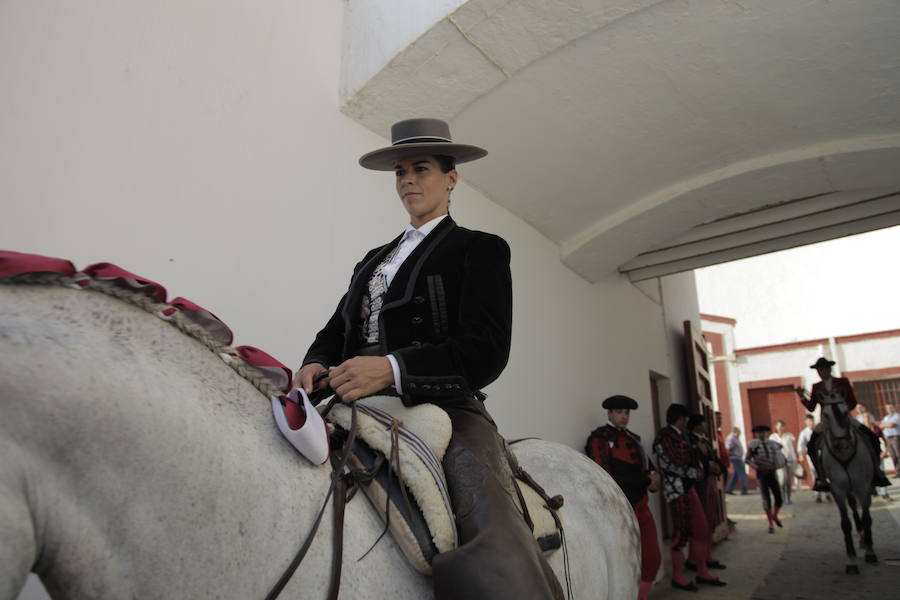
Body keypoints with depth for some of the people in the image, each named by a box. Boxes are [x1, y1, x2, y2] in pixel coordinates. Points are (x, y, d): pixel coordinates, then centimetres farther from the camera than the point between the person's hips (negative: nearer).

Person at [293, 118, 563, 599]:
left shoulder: (479, 249, 7)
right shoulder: (374, 258, 27)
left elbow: (487, 351, -6)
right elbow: (335, 330, 23)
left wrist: (392, 368, -21)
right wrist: (316, 365, -3)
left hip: (444, 410, -6)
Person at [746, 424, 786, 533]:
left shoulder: (772, 444, 1)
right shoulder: (753, 445, -7)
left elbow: (780, 458, 18)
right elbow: (747, 459, -5)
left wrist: (775, 466, 2)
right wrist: (757, 467, -17)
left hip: (772, 473, 3)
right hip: (761, 474, -3)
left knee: (779, 499, 2)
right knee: (766, 499, -1)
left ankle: (775, 516, 32)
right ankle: (771, 524, 13)